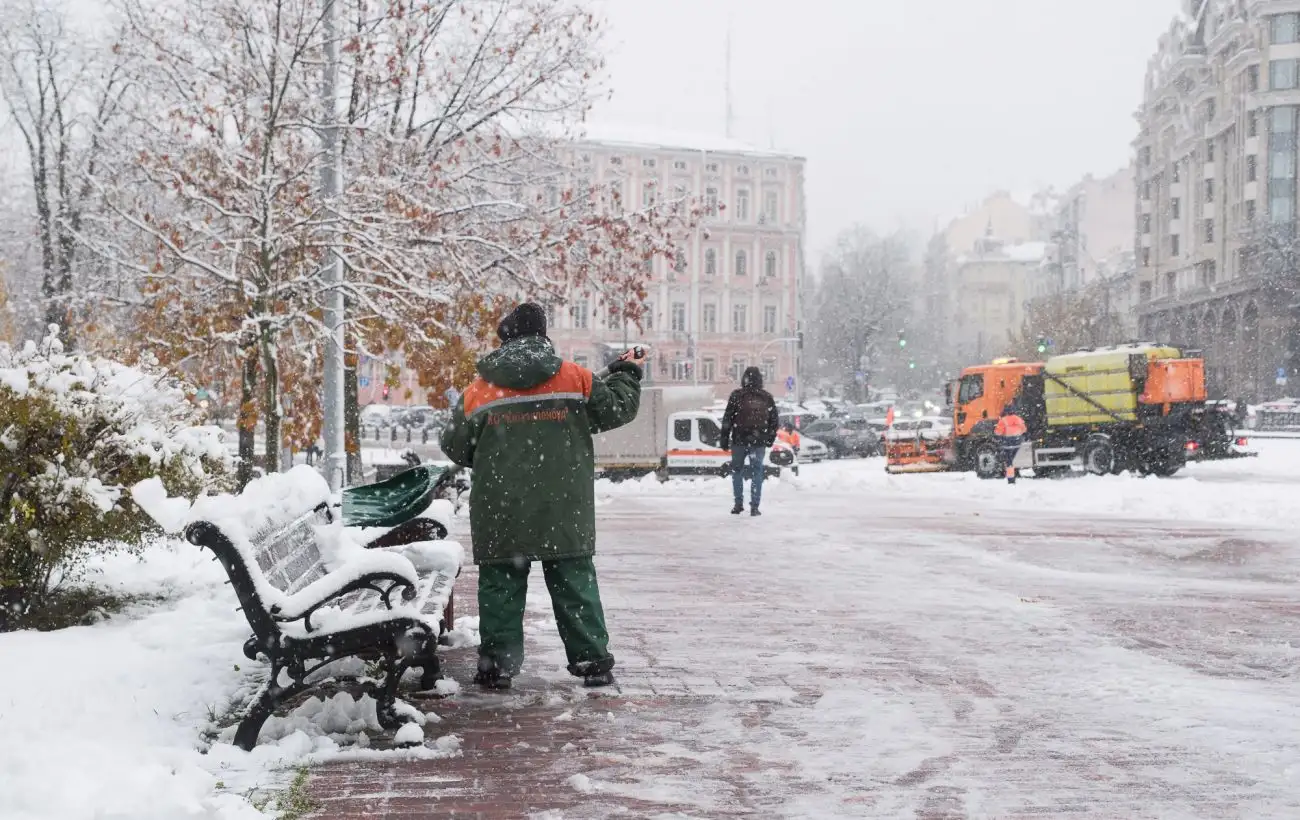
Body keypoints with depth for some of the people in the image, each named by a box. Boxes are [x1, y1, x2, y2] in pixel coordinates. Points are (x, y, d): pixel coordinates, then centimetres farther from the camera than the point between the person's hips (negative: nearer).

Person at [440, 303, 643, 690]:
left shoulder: (479, 391, 0)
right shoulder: (576, 379, -1)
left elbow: (456, 448, 7)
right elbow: (618, 408, 7)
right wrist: (627, 373, 26)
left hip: (500, 515, 0)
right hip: (564, 513, 0)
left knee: (501, 585, 8)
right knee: (575, 583, 9)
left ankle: (497, 664, 8)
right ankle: (592, 660, 10)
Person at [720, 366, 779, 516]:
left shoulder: (737, 396, -4)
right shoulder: (767, 398, 5)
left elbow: (727, 420, -4)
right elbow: (775, 421, 10)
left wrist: (724, 439, 1)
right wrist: (770, 439, 16)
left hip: (739, 441, -2)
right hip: (759, 442, 2)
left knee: (737, 471, 10)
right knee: (757, 473, 4)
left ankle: (739, 504, 9)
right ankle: (754, 507, 1)